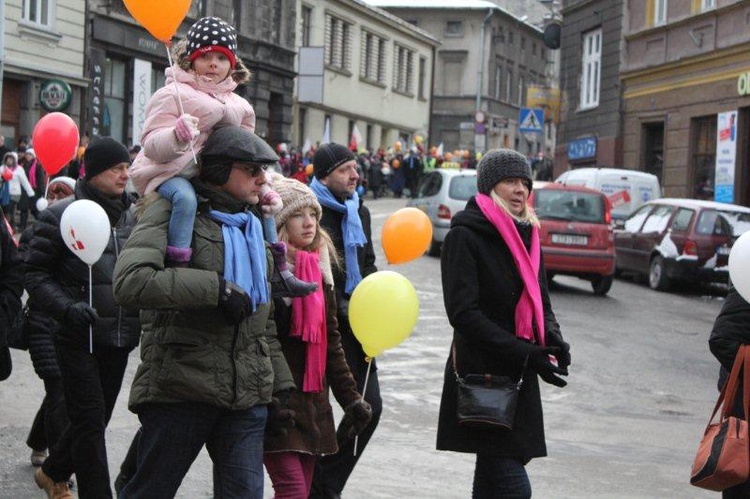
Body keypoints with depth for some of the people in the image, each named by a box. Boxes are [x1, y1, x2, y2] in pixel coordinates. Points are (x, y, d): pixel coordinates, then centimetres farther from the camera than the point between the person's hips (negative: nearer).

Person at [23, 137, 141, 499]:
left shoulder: (132, 217, 10)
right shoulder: (61, 216, -7)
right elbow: (34, 272, -6)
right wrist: (67, 307, -20)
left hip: (120, 338, 6)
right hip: (79, 337, -6)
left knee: (96, 418, 16)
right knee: (90, 420, -6)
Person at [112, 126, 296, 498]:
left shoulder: (251, 224, 19)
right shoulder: (173, 210, -5)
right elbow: (129, 281, -23)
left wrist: (279, 385, 19)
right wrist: (216, 288, -22)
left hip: (247, 395, 6)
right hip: (180, 389, -6)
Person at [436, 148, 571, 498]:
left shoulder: (526, 235, 14)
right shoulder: (465, 236, -9)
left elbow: (541, 302, 20)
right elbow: (463, 312, -16)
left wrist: (552, 337, -3)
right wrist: (524, 353, -21)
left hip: (519, 378, 8)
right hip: (482, 377, -8)